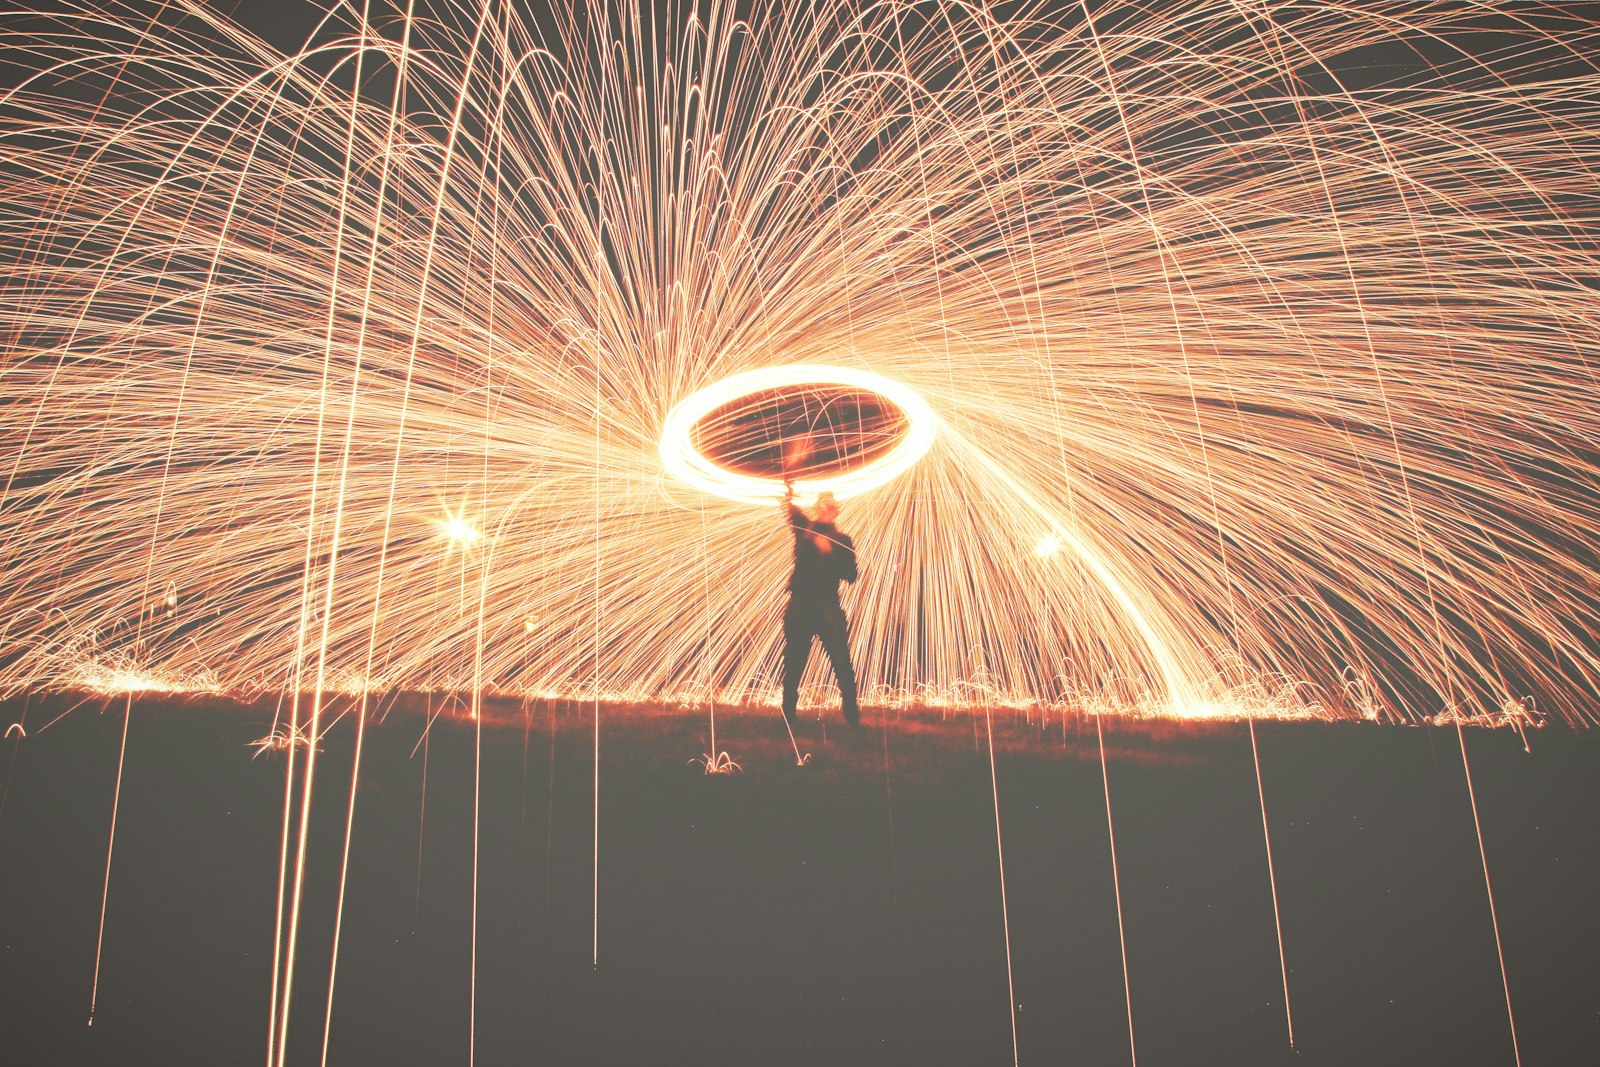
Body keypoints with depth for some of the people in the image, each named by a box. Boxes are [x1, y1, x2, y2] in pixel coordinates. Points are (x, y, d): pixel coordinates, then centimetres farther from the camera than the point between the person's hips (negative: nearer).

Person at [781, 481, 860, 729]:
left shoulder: (841, 540, 8)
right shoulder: (805, 530, 12)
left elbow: (850, 575, -3)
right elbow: (793, 514, -7)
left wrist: (829, 552, -14)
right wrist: (789, 500, -27)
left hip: (828, 609, -1)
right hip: (800, 608, 1)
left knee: (843, 666, -7)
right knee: (793, 667, 3)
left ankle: (853, 716, -1)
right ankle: (788, 717, 10)